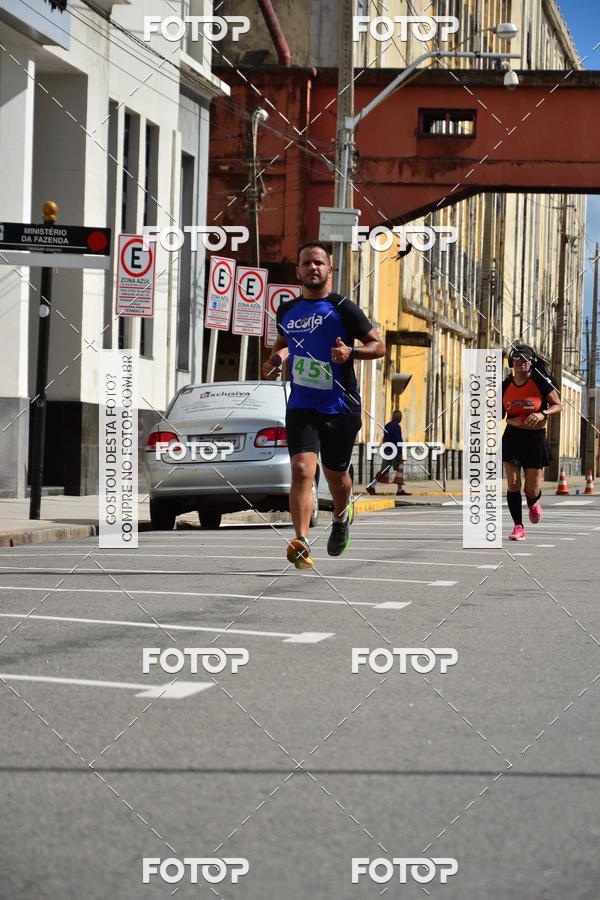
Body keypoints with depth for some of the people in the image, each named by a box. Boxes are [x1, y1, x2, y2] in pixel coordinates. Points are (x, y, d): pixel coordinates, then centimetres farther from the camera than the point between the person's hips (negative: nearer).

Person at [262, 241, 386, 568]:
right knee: (302, 468, -18)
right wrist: (276, 359, 5)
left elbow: (379, 346, -3)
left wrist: (351, 352, -21)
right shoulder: (287, 311, 7)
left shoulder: (343, 308, -7)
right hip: (301, 405, 2)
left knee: (335, 473, 14)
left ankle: (341, 517, 48)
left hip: (340, 407, -2)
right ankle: (301, 543, -26)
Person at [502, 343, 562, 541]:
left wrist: (543, 414, -21)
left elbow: (558, 405, -3)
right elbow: (501, 415, 13)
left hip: (535, 438, -2)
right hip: (512, 437, 2)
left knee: (531, 490, 2)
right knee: (513, 484, -10)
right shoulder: (506, 385, 2)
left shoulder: (540, 381, -8)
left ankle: (533, 503, 40)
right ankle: (518, 527, -1)